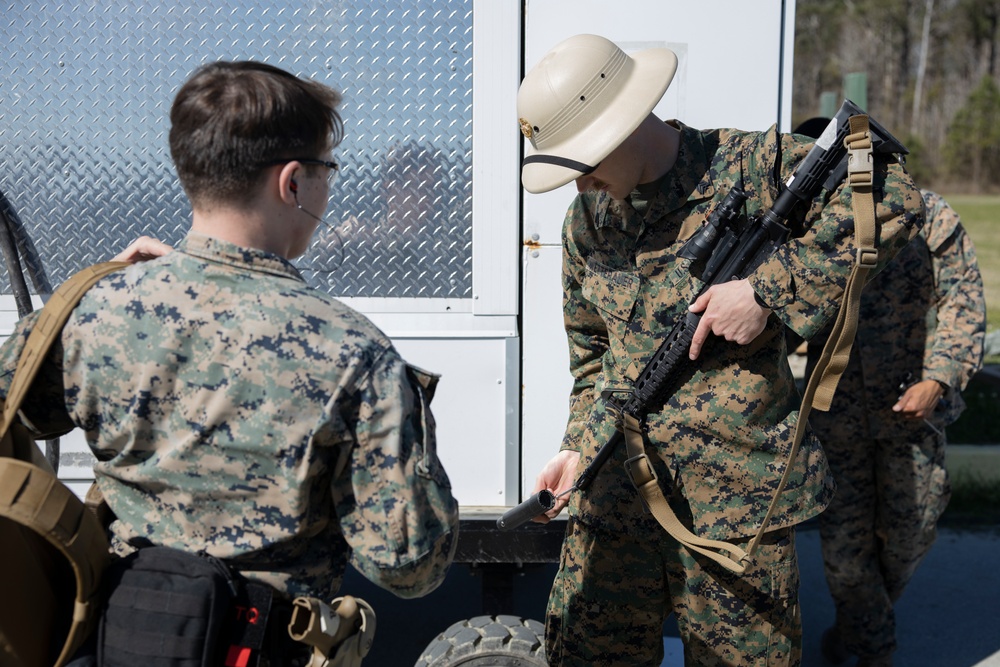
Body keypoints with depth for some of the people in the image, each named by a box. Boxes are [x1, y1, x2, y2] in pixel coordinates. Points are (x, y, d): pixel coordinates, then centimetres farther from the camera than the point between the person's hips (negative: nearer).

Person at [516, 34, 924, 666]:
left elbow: (892, 198, -16)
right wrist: (581, 445, 6)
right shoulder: (586, 217, 7)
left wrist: (769, 289, -22)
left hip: (735, 494, -4)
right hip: (614, 489, 5)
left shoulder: (752, 166, -9)